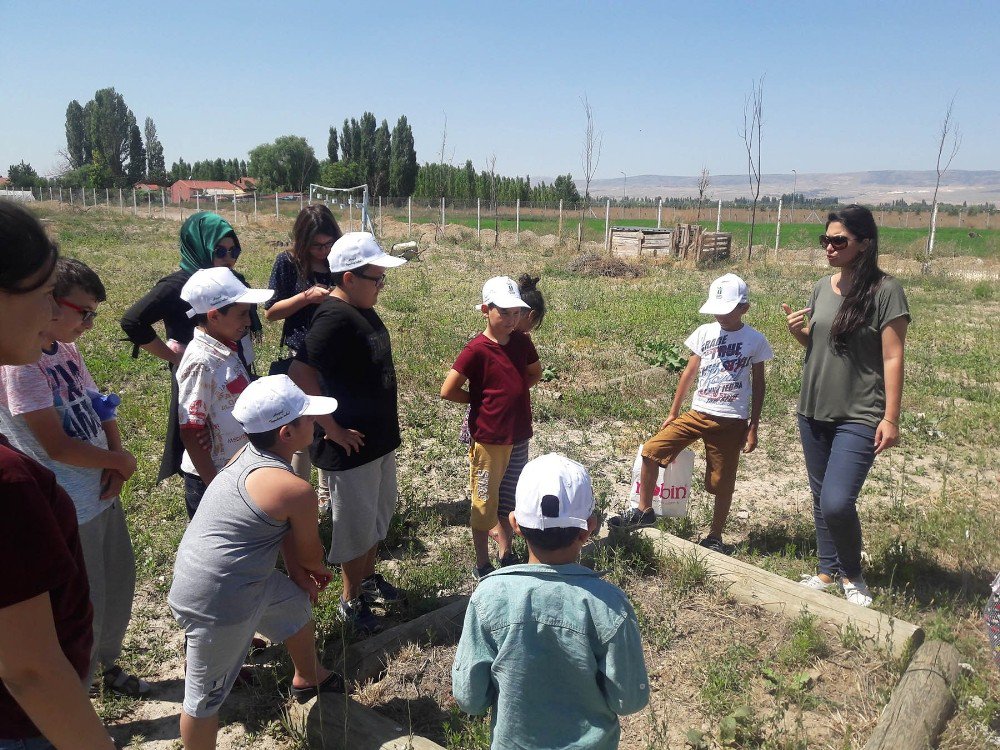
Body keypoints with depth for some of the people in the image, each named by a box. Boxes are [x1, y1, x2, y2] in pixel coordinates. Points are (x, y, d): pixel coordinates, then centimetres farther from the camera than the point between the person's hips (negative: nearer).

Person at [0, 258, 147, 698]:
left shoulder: (66, 349, 3)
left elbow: (100, 409, 9)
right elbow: (57, 446, -24)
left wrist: (115, 463, -8)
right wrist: (121, 462, -9)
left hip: (104, 492, 8)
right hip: (70, 512, -8)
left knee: (118, 585, 22)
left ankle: (109, 665, 45)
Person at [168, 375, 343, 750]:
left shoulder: (247, 455, -2)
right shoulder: (296, 490, -25)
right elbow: (310, 552, -6)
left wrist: (298, 571, 10)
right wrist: (316, 569, 16)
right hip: (216, 603, -10)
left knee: (297, 603, 28)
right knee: (206, 697, 8)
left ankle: (308, 678, 54)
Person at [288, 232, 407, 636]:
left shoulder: (362, 311, 4)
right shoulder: (335, 318, -25)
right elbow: (300, 375, -33)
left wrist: (387, 411, 14)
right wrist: (332, 428, -25)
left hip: (380, 436, 9)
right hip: (350, 445, -9)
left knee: (380, 512, 25)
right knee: (356, 525, 9)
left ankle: (368, 577, 46)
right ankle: (351, 600, 30)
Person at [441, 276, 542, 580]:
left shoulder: (521, 342, 0)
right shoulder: (477, 350, -18)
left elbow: (535, 373, 17)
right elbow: (448, 391, -17)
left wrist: (513, 394, 2)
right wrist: (482, 400, -6)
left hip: (518, 435, 6)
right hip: (489, 438, -6)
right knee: (485, 502, 8)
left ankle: (506, 555, 37)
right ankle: (482, 566, 24)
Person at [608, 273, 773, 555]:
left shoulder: (755, 340, -4)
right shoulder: (704, 333, 1)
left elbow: (758, 385, 2)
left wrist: (753, 428, 0)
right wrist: (673, 412, 10)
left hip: (732, 421, -2)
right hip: (698, 413, 3)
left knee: (722, 482, 5)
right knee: (651, 450, -9)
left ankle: (715, 537, 25)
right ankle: (644, 511, 6)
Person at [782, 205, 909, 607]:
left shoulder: (884, 290, -11)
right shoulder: (823, 287, 7)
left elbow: (893, 358, -12)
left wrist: (891, 417, -14)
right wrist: (798, 331, -5)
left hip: (859, 417, -6)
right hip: (813, 410, 6)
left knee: (837, 503, -13)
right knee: (820, 499, 15)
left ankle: (852, 574, 14)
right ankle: (828, 570, 33)